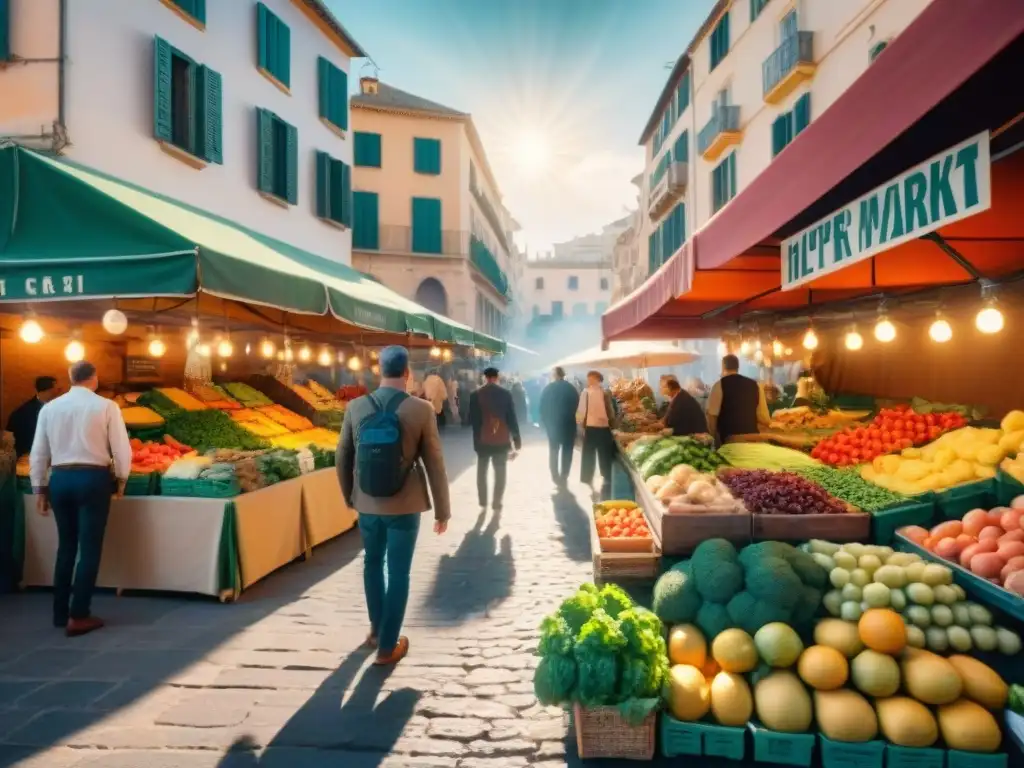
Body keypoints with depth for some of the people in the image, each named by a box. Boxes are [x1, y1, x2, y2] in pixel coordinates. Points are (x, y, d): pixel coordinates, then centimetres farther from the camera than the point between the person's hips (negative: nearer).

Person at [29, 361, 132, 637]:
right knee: (89, 548, 3)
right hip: (92, 479, -4)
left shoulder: (49, 407, 5)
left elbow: (38, 453, 7)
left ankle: (60, 612, 25)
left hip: (59, 479, 5)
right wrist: (121, 479, 8)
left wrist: (39, 489, 16)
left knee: (66, 546, 17)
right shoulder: (106, 406, -7)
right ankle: (77, 616, 5)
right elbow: (122, 449, -7)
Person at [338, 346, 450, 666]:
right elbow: (434, 465, -9)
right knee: (398, 573, 10)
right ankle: (387, 646, 21)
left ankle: (376, 629, 39)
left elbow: (343, 457, 2)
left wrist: (349, 496, 18)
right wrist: (442, 510, 1)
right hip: (404, 506, -3)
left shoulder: (355, 407, -6)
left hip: (367, 504, 3)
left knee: (372, 563, 24)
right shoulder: (421, 410, -14)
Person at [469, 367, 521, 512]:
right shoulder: (506, 394, -4)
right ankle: (496, 504, 8)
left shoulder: (476, 395, -4)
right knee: (500, 473, 8)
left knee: (482, 471, 15)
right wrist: (517, 440, 1)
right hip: (502, 439, 0)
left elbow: (472, 419, -3)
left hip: (482, 440, 0)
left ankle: (483, 502, 17)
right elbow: (512, 418, -4)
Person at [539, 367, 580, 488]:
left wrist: (545, 422, 8)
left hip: (552, 424, 1)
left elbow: (542, 407, -1)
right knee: (567, 451, 6)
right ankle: (564, 478, 3)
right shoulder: (571, 388, -6)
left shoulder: (548, 388, -4)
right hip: (569, 424, -1)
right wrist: (571, 418, 7)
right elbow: (577, 405, -5)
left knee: (553, 451, 13)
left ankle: (556, 477, 11)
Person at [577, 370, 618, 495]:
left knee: (589, 455, 10)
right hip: (604, 427, 1)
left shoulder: (586, 392, -9)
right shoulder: (606, 392, -7)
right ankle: (607, 479, 17)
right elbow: (611, 411, -4)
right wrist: (612, 425, 8)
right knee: (604, 455, 12)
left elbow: (582, 410, -7)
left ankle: (588, 480, 15)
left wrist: (581, 422, 6)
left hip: (590, 427, -1)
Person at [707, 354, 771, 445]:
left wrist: (714, 439, 5)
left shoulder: (720, 385, -4)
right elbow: (765, 419, 7)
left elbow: (712, 416, -8)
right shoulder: (755, 385, 8)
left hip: (727, 439, -4)